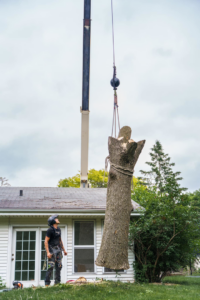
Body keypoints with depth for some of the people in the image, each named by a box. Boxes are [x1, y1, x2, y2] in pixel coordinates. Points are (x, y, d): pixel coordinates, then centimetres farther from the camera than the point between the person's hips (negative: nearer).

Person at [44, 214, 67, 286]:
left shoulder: (58, 229, 14)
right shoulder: (50, 230, -10)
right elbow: (46, 241, -13)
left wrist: (64, 250, 21)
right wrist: (48, 252, -21)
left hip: (58, 250, 7)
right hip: (52, 250, -7)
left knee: (59, 266, 5)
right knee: (51, 266, -11)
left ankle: (57, 282, 11)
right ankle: (47, 283, -4)